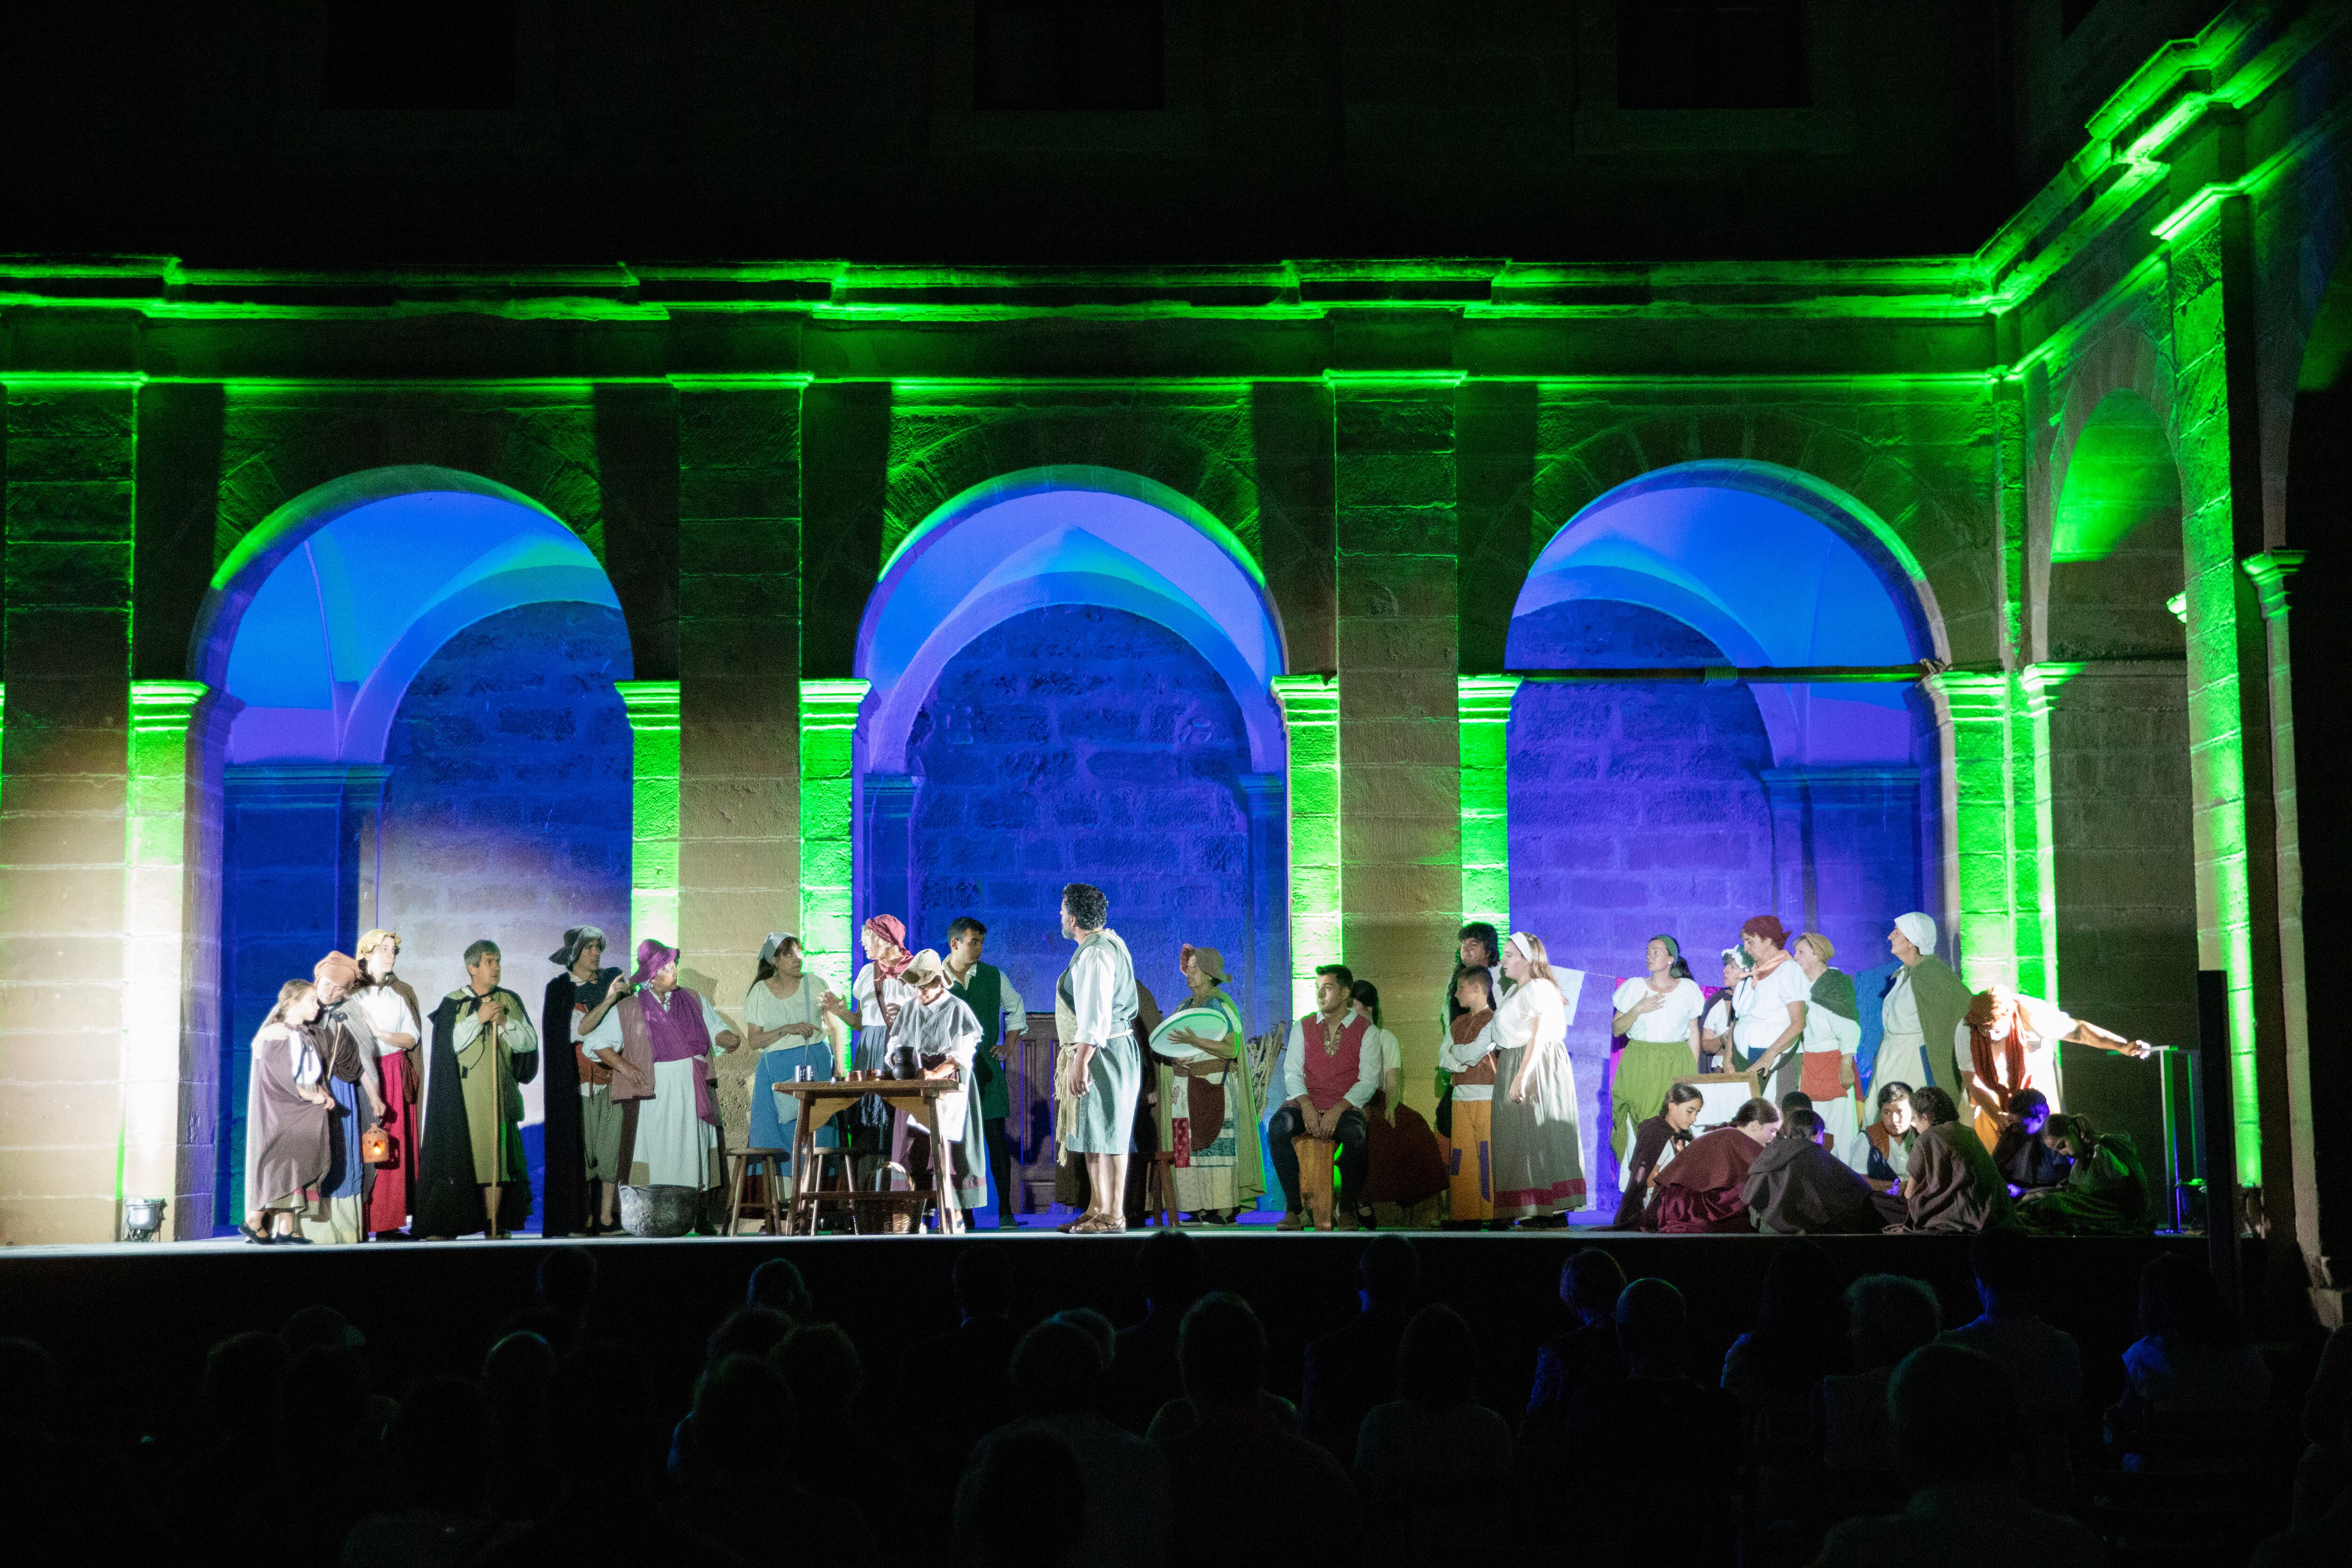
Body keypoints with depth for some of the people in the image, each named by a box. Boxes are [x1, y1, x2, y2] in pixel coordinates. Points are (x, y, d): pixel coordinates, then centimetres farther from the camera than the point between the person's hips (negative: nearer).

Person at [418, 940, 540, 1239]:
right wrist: (479, 1018, -13)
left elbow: (529, 1042, 5)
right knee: (456, 1155, -4)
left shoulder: (509, 1001, 11)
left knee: (495, 1155, -1)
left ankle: (494, 1226, 3)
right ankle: (443, 1225, 2)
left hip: (497, 1094, 2)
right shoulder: (453, 1003, 5)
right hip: (460, 1095, -2)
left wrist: (504, 1021, -10)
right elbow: (449, 1044, -7)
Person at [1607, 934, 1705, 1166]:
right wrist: (1638, 1010, -10)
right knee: (1639, 1127, -9)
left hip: (1676, 1068, 0)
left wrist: (1694, 1073, 5)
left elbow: (1694, 1034, 10)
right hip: (1640, 1066, 0)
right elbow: (1616, 1029, 6)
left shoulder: (1688, 989, 8)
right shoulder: (1635, 987, 7)